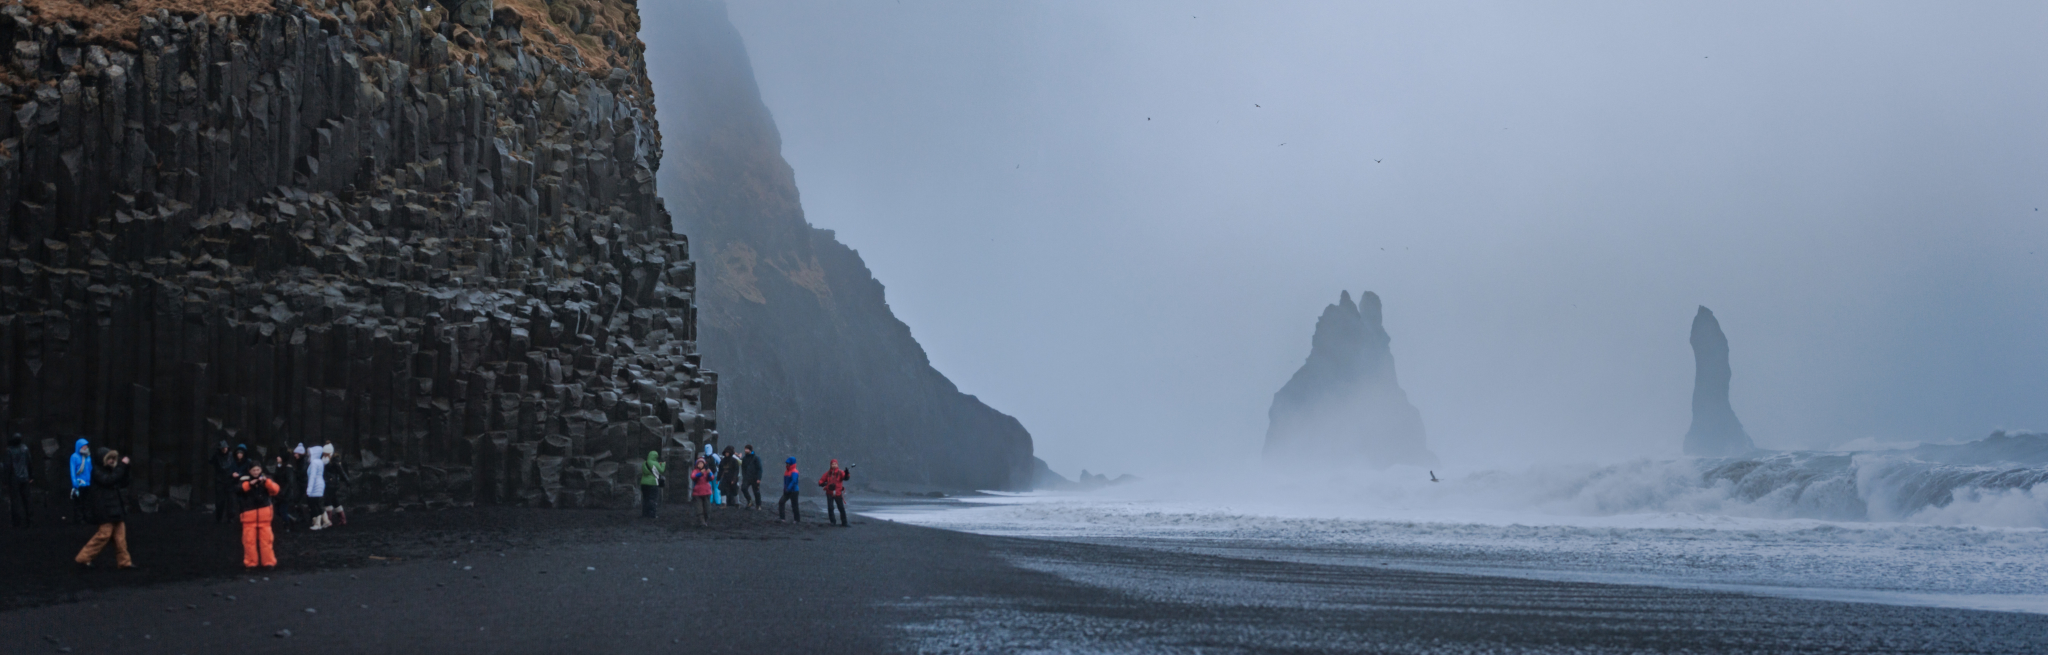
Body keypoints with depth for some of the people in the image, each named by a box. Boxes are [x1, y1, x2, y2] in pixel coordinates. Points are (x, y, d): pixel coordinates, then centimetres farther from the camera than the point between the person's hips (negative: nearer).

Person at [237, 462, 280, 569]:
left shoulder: (266, 479, 7)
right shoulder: (244, 479, 3)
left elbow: (275, 490, -6)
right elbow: (237, 489, -14)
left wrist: (267, 481, -22)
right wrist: (249, 484, -26)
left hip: (264, 513, 1)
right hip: (249, 513, -1)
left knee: (266, 538, 1)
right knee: (249, 539, 0)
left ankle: (269, 562, 8)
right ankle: (250, 563, 9)